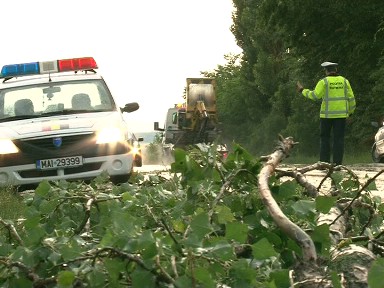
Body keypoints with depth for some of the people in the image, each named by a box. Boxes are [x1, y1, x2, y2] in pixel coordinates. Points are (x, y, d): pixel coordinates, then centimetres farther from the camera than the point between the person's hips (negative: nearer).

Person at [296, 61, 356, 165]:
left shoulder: (324, 82, -5)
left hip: (327, 114, -2)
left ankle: (324, 161, 1)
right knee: (338, 138, 3)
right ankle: (337, 162, -2)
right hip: (341, 114, 2)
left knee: (325, 138, 6)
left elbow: (315, 95, -14)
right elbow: (351, 98, 4)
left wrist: (302, 90, -1)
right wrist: (351, 111, 17)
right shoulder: (344, 81, 5)